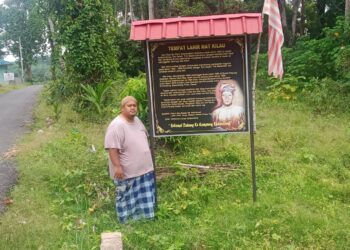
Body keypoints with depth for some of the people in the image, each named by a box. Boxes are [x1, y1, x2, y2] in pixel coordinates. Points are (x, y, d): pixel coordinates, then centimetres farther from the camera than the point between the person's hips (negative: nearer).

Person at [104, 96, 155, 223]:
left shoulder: (137, 120, 7)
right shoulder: (117, 125, -21)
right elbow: (112, 148, -25)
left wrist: (147, 161, 24)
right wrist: (117, 166, -28)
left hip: (144, 169, 9)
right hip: (126, 172, -8)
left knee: (143, 198, 18)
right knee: (128, 199, 5)